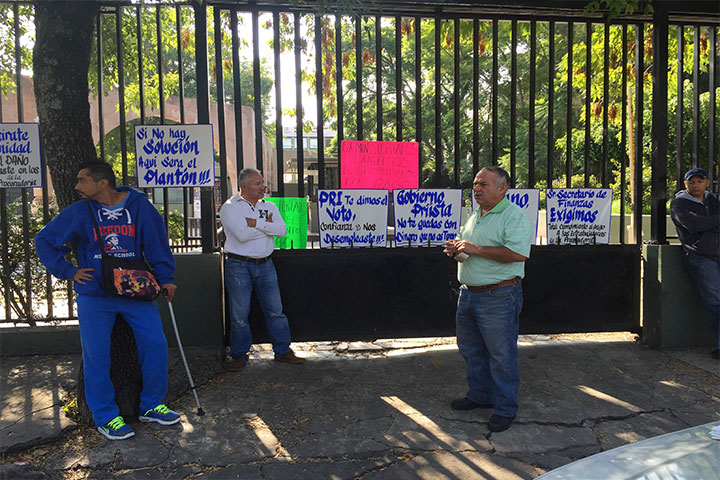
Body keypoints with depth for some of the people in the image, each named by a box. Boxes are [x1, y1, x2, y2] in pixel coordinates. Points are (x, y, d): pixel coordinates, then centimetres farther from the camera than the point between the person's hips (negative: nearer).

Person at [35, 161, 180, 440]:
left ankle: (151, 406, 16)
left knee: (156, 344, -3)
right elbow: (44, 240, 10)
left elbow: (157, 242, 4)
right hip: (94, 297, 0)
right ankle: (106, 417, 17)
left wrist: (164, 278, 0)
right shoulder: (79, 212, -1)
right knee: (96, 356, 0)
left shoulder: (138, 205, -1)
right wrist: (68, 271, 2)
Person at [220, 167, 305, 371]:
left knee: (275, 308, 6)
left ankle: (283, 350, 18)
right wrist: (267, 224, -6)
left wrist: (256, 223, -13)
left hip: (265, 263, 4)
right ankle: (238, 354, 17)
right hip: (239, 265, -4)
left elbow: (281, 230, -5)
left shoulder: (269, 206, 11)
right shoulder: (230, 207, -4)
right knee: (239, 313, 2)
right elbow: (242, 234, -18)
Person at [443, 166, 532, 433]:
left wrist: (475, 249, -23)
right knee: (471, 350, 18)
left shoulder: (514, 216, -12)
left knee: (501, 355, 2)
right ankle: (479, 395, 36)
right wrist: (456, 249, 3)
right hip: (468, 294, 9)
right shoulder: (474, 216, 15)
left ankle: (505, 408, 17)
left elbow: (518, 253, -26)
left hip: (498, 298, -8)